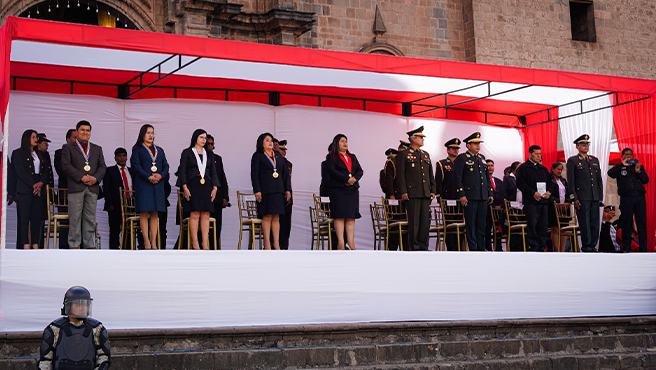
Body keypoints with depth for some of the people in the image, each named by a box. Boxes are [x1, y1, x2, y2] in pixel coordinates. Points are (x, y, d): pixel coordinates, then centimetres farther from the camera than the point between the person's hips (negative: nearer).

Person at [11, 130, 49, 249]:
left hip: (39, 189, 5)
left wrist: (41, 183, -5)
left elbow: (45, 171, 14)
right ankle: (26, 245, -7)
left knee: (37, 217, 0)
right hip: (25, 189, -5)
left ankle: (35, 244, 1)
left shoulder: (39, 154, 20)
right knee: (25, 217, -6)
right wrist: (33, 185, -14)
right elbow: (20, 171, -7)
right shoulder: (18, 153, 3)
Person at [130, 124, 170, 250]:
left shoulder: (159, 150, 20)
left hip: (158, 185, 4)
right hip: (143, 184, -4)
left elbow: (166, 166, 13)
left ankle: (154, 242, 1)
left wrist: (161, 175, -8)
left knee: (155, 214, 1)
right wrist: (149, 177, -17)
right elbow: (136, 166, -6)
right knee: (144, 213, -8)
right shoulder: (137, 150, 6)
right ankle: (146, 241, -7)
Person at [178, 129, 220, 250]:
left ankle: (205, 243, -1)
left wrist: (215, 187, 4)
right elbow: (182, 171, 1)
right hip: (193, 185, -4)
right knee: (195, 214, -8)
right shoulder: (187, 153, 5)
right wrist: (185, 187, -9)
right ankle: (195, 243, -5)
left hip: (206, 186, 4)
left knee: (206, 215, -1)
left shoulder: (209, 154, 17)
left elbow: (213, 172, 16)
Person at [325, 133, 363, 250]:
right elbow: (332, 171, -9)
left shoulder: (352, 157, 23)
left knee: (351, 217, -1)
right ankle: (340, 243, -13)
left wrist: (354, 178, -8)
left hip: (353, 190, 5)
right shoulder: (331, 157, 5)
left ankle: (351, 243, -3)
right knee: (340, 216, -10)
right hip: (338, 189, -5)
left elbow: (360, 171, 14)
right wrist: (347, 179, -16)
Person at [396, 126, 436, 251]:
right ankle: (414, 247, 0)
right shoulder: (404, 154, 1)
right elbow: (400, 174, -4)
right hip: (412, 193, -6)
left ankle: (423, 245, 10)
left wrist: (433, 190, 12)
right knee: (414, 221, -5)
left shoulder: (426, 155, 19)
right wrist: (403, 192, -11)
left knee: (426, 220, 4)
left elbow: (431, 174, 20)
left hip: (425, 194, 6)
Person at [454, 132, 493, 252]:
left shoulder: (482, 158, 18)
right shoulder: (461, 158, -2)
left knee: (482, 224, 7)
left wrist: (490, 193, 16)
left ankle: (481, 248, 12)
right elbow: (458, 178, -7)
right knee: (471, 224, -4)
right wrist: (461, 195, -14)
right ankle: (473, 249, 0)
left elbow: (487, 177, 23)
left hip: (483, 197, 6)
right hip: (470, 197, -6)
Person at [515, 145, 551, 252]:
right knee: (532, 225, -9)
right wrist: (533, 193, -15)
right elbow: (520, 184, -8)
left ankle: (542, 247, 9)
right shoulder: (523, 168, 1)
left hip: (543, 201, 6)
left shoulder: (543, 169, 21)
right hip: (531, 202, -6)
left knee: (543, 225, 4)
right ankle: (533, 248, -6)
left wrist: (549, 192, 2)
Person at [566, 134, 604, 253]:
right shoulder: (572, 161, 2)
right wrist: (574, 198, -10)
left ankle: (593, 246, 11)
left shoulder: (595, 160, 18)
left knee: (595, 223, 4)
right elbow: (570, 181, -3)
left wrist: (600, 197, 12)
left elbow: (599, 180, 19)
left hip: (595, 198, 5)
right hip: (581, 198, -5)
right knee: (585, 223, -4)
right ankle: (586, 247, 2)